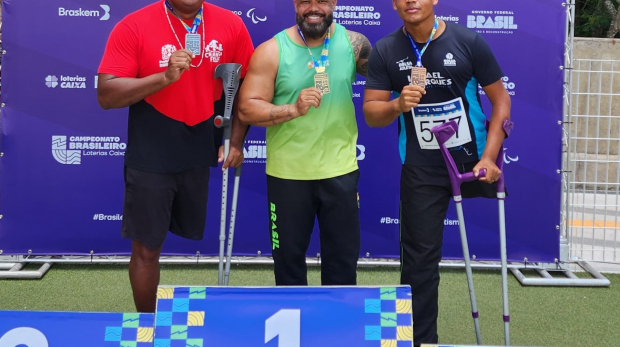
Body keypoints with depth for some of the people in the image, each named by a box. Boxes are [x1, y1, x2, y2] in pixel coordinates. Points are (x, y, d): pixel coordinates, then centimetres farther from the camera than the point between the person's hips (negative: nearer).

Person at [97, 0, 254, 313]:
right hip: (150, 159, -2)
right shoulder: (133, 27, -10)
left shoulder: (231, 25, -2)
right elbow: (106, 94, -14)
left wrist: (235, 141, 0)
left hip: (202, 156, 2)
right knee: (146, 249, 7)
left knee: (198, 241, 13)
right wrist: (164, 77, -25)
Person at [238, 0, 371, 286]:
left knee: (343, 257, 12)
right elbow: (246, 109, -11)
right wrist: (293, 109, -24)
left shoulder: (354, 43, -2)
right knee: (288, 255, 12)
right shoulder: (271, 51, -8)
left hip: (341, 171, 1)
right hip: (288, 173, -1)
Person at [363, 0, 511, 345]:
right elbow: (371, 113, -4)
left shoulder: (468, 41, -9)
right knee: (419, 258, 4)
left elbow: (501, 100, -4)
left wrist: (489, 158, -13)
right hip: (421, 170, 1)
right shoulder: (385, 51, -5)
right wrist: (398, 105, -26)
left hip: (472, 159, 0)